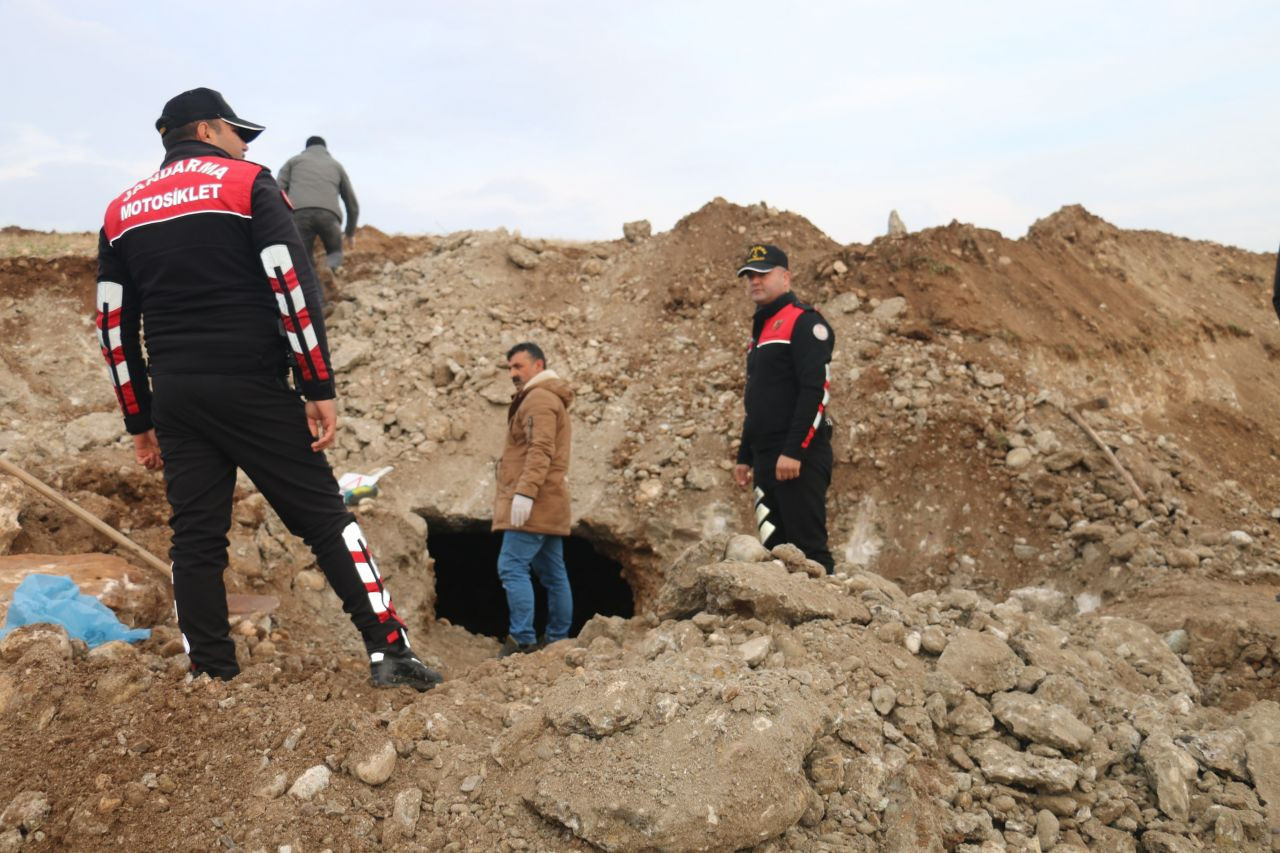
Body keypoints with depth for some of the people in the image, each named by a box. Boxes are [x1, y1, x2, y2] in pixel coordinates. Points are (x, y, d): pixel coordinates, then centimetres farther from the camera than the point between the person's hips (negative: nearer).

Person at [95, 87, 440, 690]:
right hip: (251, 389, -4)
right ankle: (389, 652, -3)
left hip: (174, 397, 5)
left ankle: (211, 679, 10)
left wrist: (139, 421, 17)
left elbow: (114, 325, 13)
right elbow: (293, 284, -11)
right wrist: (319, 387, -11)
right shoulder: (247, 184, 2)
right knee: (323, 518, -1)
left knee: (195, 541, 8)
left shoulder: (121, 212, 16)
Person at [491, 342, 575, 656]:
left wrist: (525, 492, -27)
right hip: (546, 503, 11)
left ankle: (523, 640, -12)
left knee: (512, 567, -12)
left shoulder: (539, 398, -8)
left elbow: (540, 450, -21)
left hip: (534, 503, -10)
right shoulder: (551, 399, 24)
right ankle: (558, 639, 15)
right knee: (553, 573, 10)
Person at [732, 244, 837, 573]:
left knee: (808, 546, -8)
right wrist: (745, 456, 21)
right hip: (766, 459, 9)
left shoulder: (804, 321, -6)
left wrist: (794, 451, -22)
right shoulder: (761, 329, 22)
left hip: (798, 459, -9)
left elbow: (817, 389, -17)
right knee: (774, 547, 11)